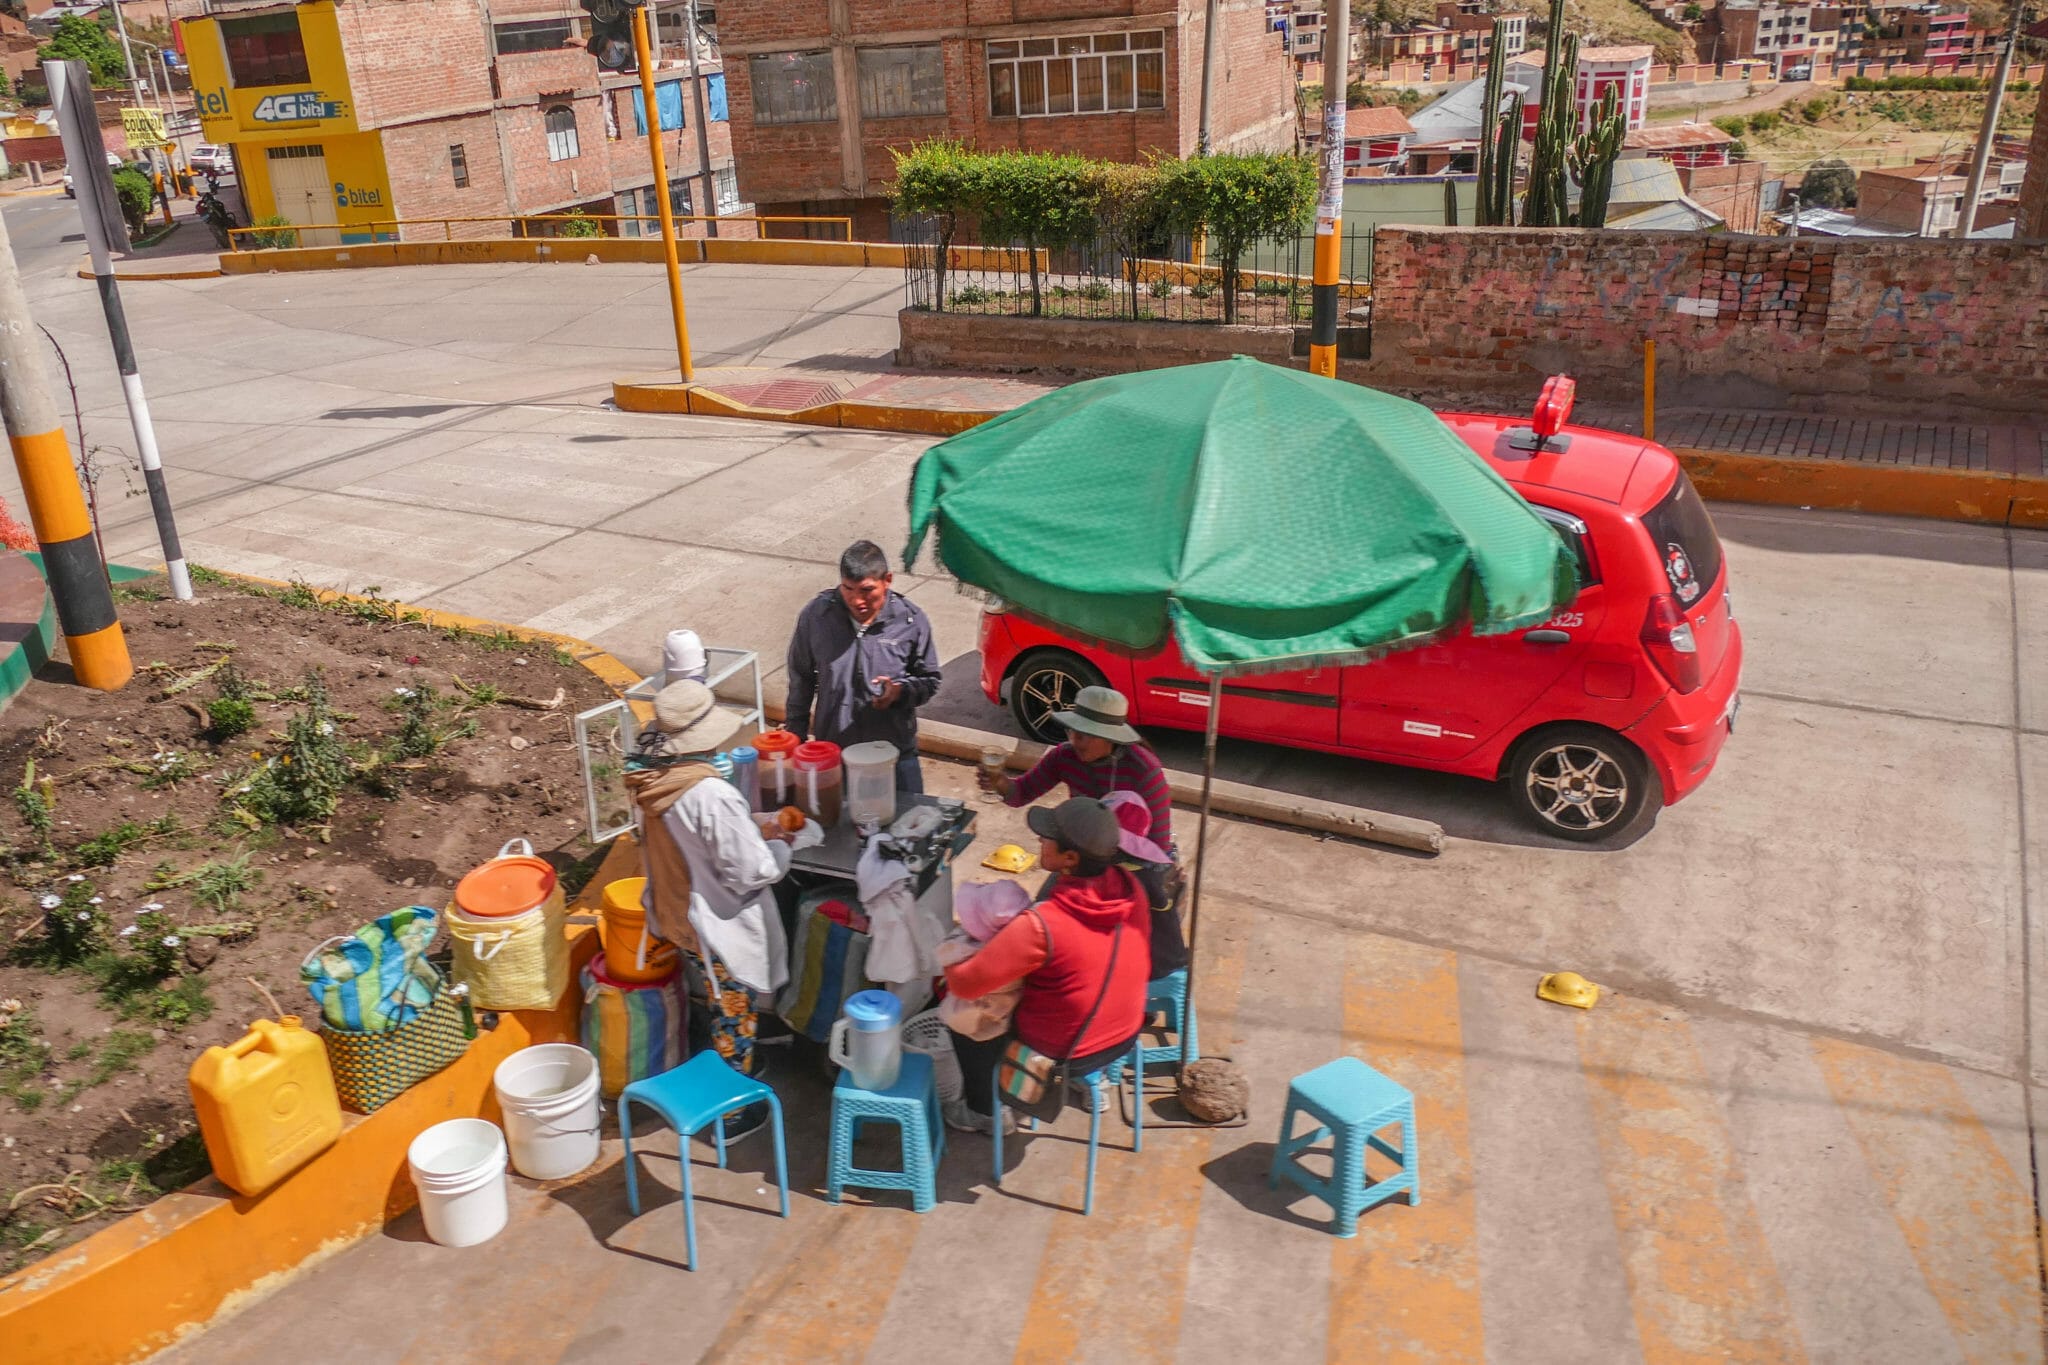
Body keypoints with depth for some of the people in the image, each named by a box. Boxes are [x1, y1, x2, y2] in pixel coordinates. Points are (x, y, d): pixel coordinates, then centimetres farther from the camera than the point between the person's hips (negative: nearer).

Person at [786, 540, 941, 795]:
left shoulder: (910, 620, -10)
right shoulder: (816, 615, -8)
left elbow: (929, 680, 2)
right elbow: (800, 681, 6)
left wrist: (900, 691, -20)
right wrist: (796, 735, 10)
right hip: (831, 754, 1)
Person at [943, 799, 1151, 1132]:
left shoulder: (1042, 927, -35)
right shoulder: (1131, 888, -16)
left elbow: (963, 984, -26)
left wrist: (952, 965, -2)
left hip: (1067, 1053, -6)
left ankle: (984, 1113, 35)